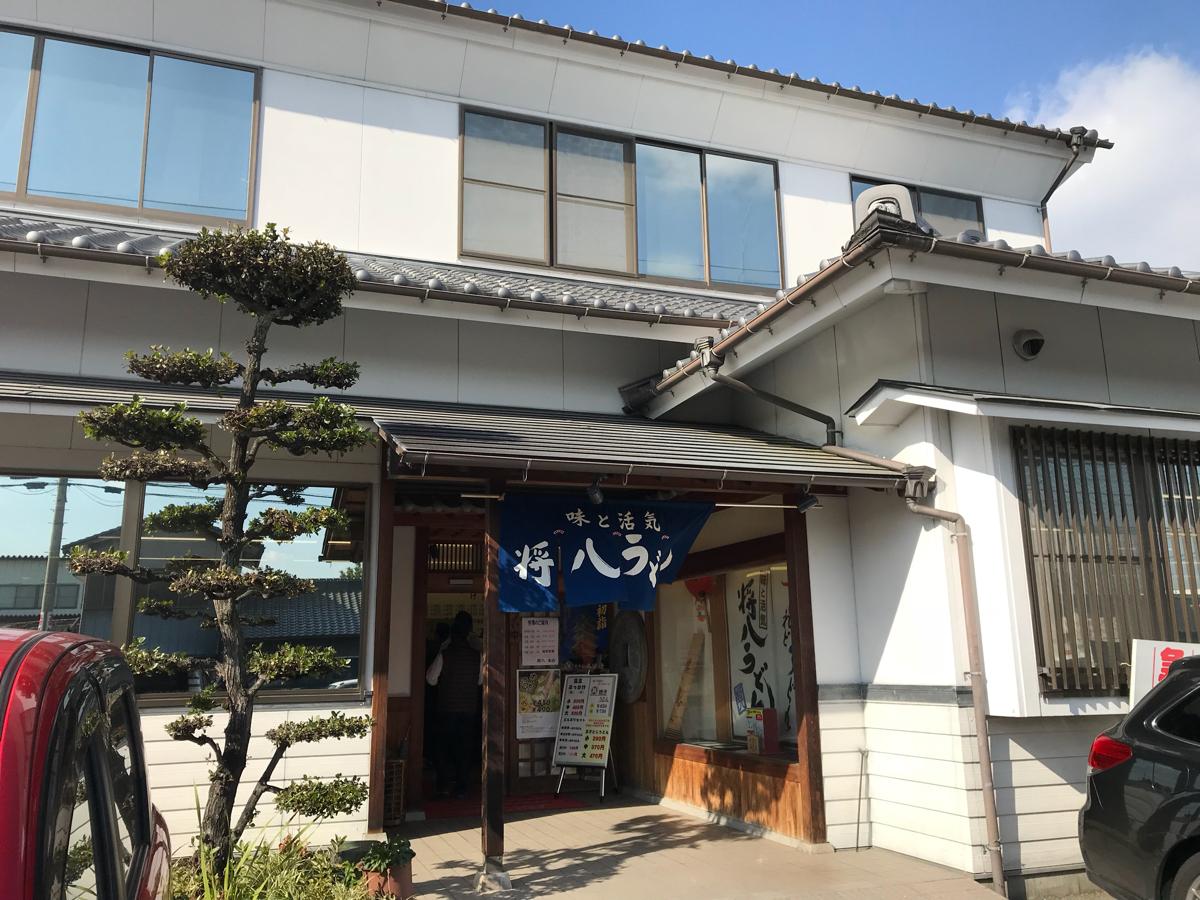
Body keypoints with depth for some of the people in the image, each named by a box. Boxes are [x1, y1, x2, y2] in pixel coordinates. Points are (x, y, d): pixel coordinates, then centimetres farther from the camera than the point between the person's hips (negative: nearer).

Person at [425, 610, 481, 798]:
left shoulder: (445, 654, -11)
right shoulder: (477, 656, -4)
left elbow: (431, 679, -3)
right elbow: (481, 680, 8)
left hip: (447, 708, -2)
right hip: (469, 708, 2)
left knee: (444, 747, 9)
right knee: (464, 747, 8)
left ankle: (444, 785, 6)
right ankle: (461, 787, 9)